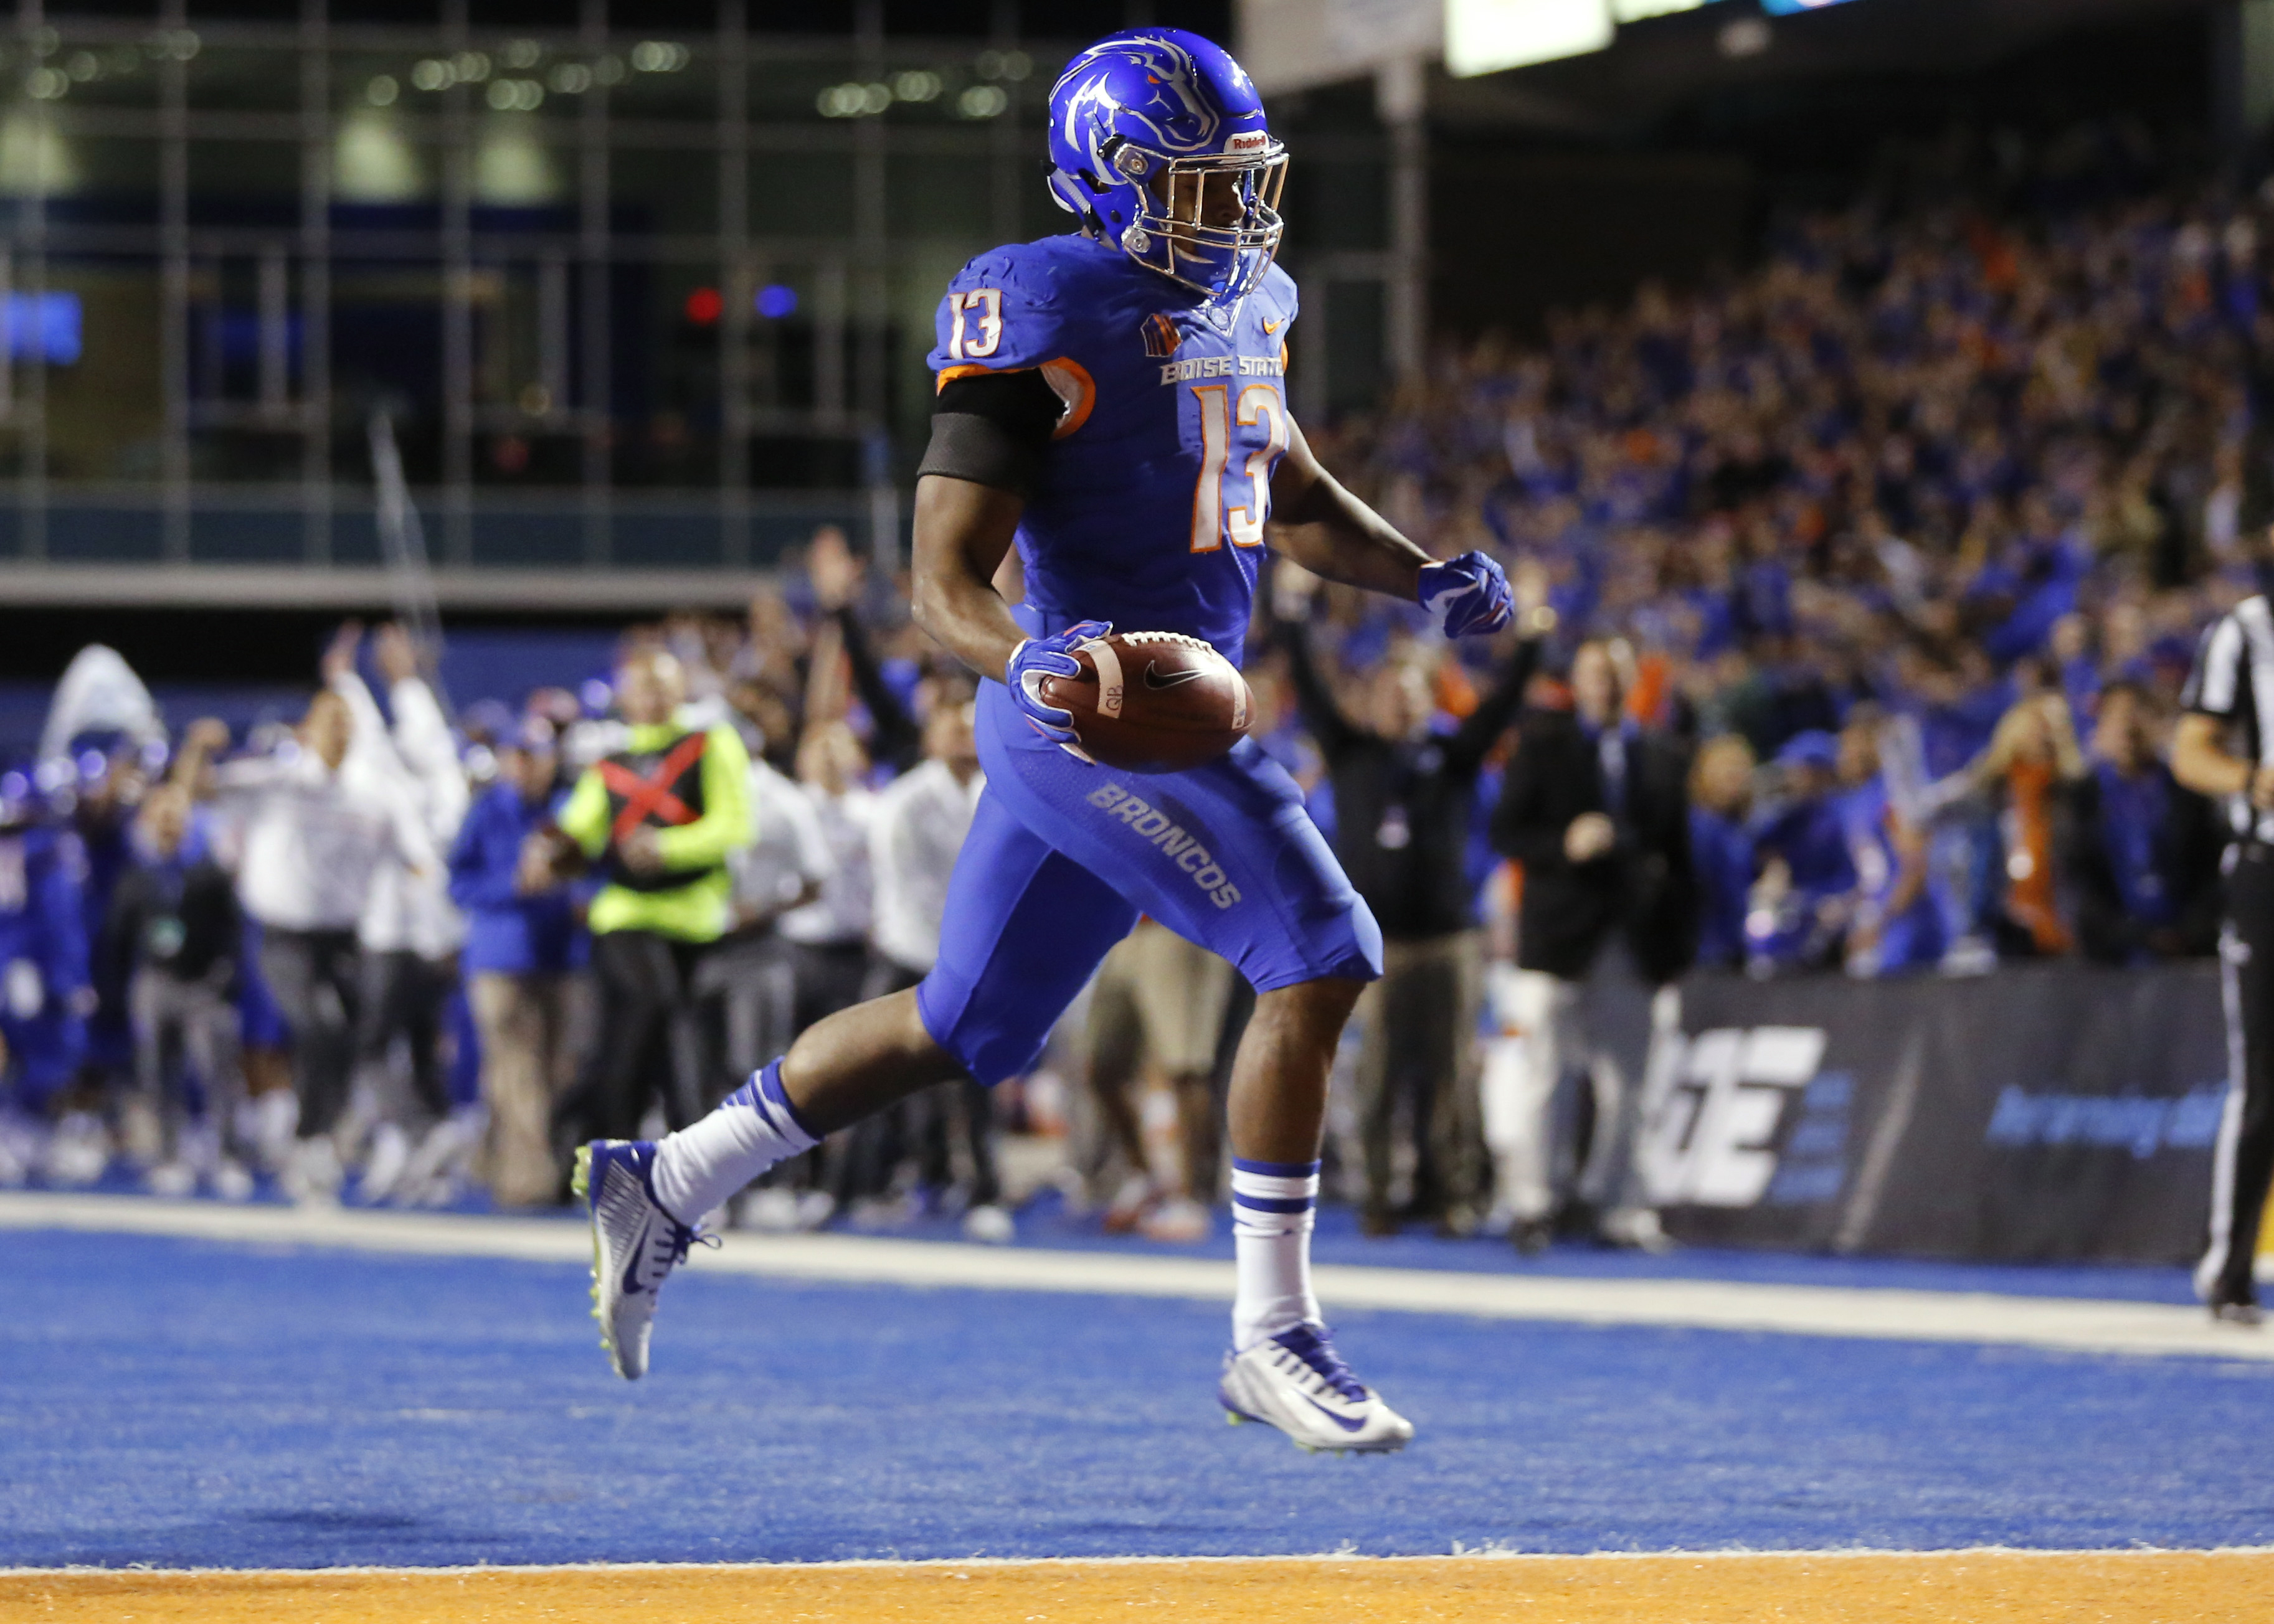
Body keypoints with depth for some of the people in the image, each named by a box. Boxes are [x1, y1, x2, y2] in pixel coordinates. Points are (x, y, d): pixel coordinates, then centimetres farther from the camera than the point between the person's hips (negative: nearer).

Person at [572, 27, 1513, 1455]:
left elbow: (1287, 493, 28)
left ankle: (665, 1187, 30)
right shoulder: (1043, 321, -16)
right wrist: (1028, 659, -38)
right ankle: (1274, 1339, -6)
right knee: (1319, 960, -15)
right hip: (1093, 718, -9)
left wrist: (1427, 578, 13)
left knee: (961, 1030, 16)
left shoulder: (1244, 308, 12)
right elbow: (945, 582, -18)